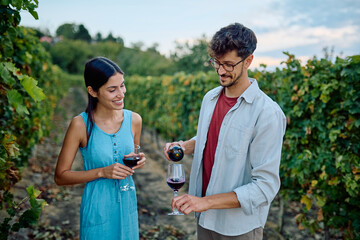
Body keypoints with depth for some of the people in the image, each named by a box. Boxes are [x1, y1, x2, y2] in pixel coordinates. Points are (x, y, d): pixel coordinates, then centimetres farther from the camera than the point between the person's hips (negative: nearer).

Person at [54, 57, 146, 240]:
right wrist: (102, 172, -22)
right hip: (97, 209, -4)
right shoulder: (80, 125, -17)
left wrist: (138, 161, -10)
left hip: (127, 204, 4)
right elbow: (60, 177, -11)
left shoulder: (134, 120, -5)